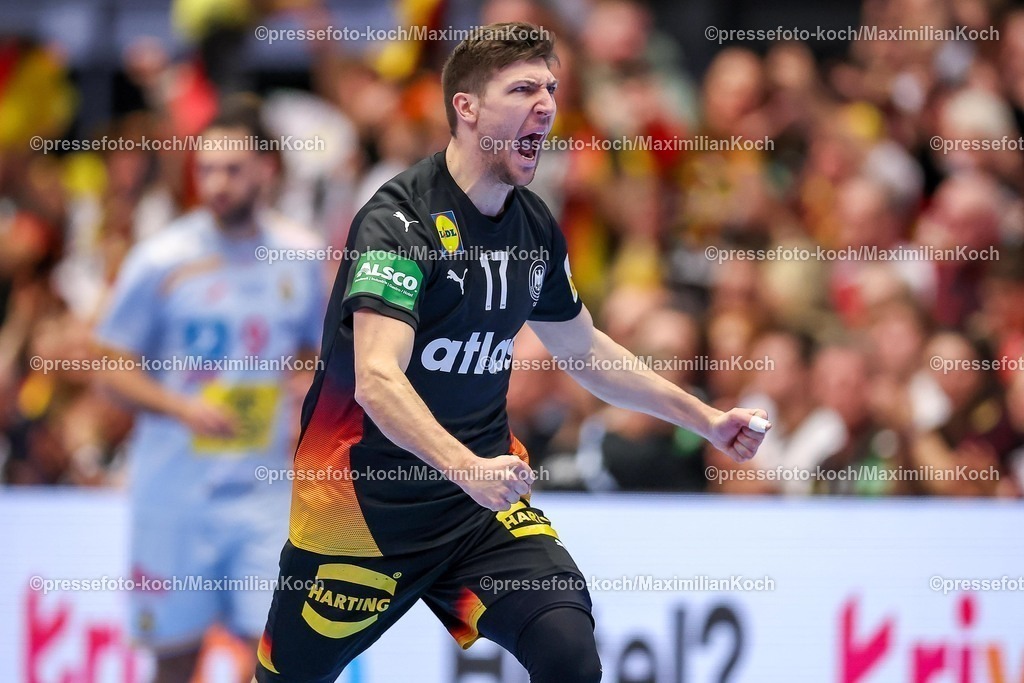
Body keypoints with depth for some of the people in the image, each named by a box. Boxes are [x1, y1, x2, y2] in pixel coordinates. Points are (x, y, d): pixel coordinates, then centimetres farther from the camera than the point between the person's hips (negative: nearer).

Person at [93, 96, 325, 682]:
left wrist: (307, 411, -2)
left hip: (267, 486, 1)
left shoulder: (299, 258, 5)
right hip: (176, 489, -1)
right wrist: (183, 409, -17)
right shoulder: (162, 260, -4)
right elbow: (114, 369, -1)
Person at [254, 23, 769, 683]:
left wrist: (706, 420, 20)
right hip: (366, 502, -5)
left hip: (483, 503, 5)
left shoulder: (535, 225, 4)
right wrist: (470, 469, -46)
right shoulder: (399, 219, -19)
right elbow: (377, 381, -31)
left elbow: (584, 349, 22)